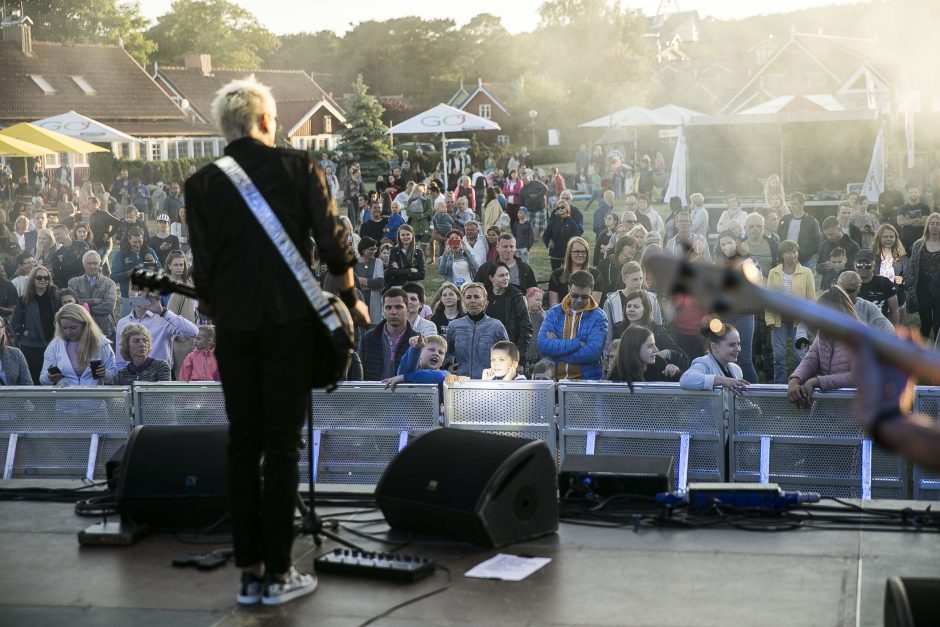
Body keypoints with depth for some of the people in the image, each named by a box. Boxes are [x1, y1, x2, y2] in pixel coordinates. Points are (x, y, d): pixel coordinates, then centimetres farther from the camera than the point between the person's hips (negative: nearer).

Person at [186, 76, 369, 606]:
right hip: (290, 322, -2)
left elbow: (204, 266, 1)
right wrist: (352, 300, 11)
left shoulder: (202, 184, 4)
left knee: (243, 445, 10)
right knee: (282, 446, 3)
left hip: (235, 326, 2)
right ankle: (278, 572, 4)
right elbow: (333, 243, -4)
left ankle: (249, 572, 12)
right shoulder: (299, 167, -1)